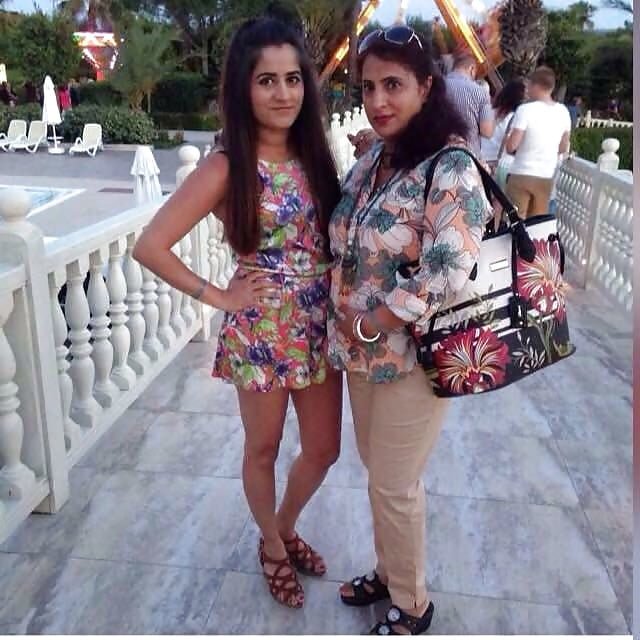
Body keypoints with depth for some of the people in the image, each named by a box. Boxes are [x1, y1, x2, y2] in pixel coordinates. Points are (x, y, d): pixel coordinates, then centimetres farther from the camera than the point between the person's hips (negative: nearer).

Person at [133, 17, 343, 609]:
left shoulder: (313, 153, 3)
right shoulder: (227, 167, -14)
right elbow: (150, 246, -15)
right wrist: (217, 296, -12)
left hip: (320, 326, 6)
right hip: (262, 332, -5)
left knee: (324, 449, 17)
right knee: (263, 449, 16)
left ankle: (287, 528, 48)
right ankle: (272, 547, 44)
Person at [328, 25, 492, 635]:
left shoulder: (450, 168, -19)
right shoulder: (373, 158, 6)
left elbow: (448, 274, -26)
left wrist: (368, 326, -17)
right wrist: (348, 330, 5)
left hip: (413, 354, -7)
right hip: (364, 350, 7)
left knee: (394, 485, 7)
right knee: (378, 472, 21)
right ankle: (389, 570, 45)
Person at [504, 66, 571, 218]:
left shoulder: (526, 109, -12)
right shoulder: (563, 111, 5)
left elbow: (511, 146, -14)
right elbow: (563, 148, 12)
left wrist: (507, 140, 8)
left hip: (521, 175, -5)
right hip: (547, 177, 5)